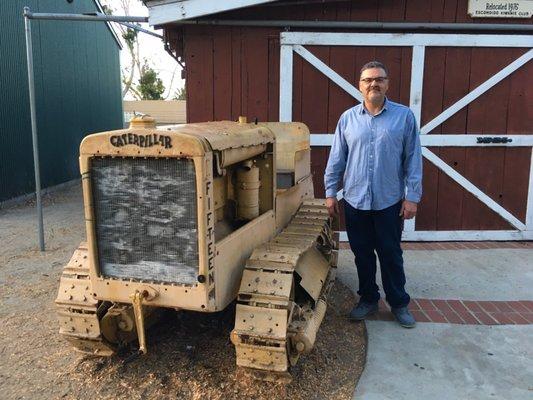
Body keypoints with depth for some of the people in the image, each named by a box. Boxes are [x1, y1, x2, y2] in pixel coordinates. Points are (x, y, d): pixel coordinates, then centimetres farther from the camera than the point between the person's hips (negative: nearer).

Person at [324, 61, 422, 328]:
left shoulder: (404, 116, -2)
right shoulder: (348, 118, 3)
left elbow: (413, 160, -2)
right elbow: (336, 159, 6)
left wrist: (412, 197, -6)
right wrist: (330, 193, 4)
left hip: (389, 202, -2)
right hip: (355, 201, 2)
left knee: (391, 255, 8)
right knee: (362, 255, 13)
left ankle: (399, 304, 26)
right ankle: (368, 299, 30)